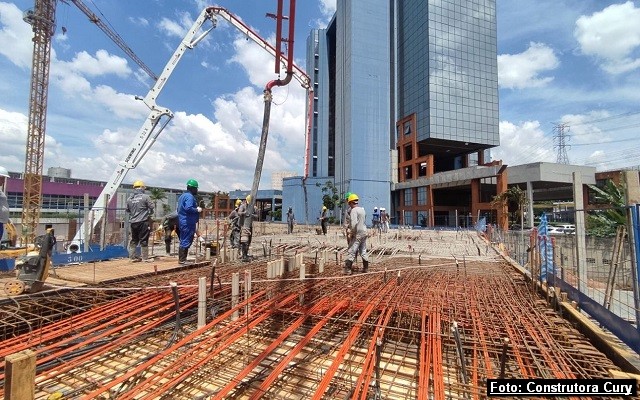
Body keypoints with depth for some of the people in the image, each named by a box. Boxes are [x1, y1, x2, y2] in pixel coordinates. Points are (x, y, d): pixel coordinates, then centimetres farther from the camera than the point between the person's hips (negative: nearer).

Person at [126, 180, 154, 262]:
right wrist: (149, 215, 14)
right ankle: (145, 258, 4)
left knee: (134, 240, 15)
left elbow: (127, 210, 15)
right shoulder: (145, 197, -9)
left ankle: (132, 256, 20)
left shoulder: (129, 199, 7)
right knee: (144, 240, 0)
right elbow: (151, 208, -6)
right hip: (143, 221, -5)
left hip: (133, 222, 5)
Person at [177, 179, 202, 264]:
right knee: (186, 241, -5)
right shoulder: (189, 196, -16)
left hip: (183, 221, 11)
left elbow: (179, 209, 24)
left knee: (184, 240, 17)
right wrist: (197, 210, -14)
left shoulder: (183, 195, 18)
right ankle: (182, 260, 0)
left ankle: (182, 258, 24)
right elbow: (188, 208, -29)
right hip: (188, 223, -11)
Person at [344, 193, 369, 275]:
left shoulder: (354, 210, -14)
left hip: (357, 234, -8)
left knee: (351, 252, -4)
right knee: (363, 251, 16)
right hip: (364, 233, 8)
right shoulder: (362, 209, 12)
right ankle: (366, 268, 22)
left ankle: (347, 269, -2)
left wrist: (351, 232, -13)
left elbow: (354, 223, -26)